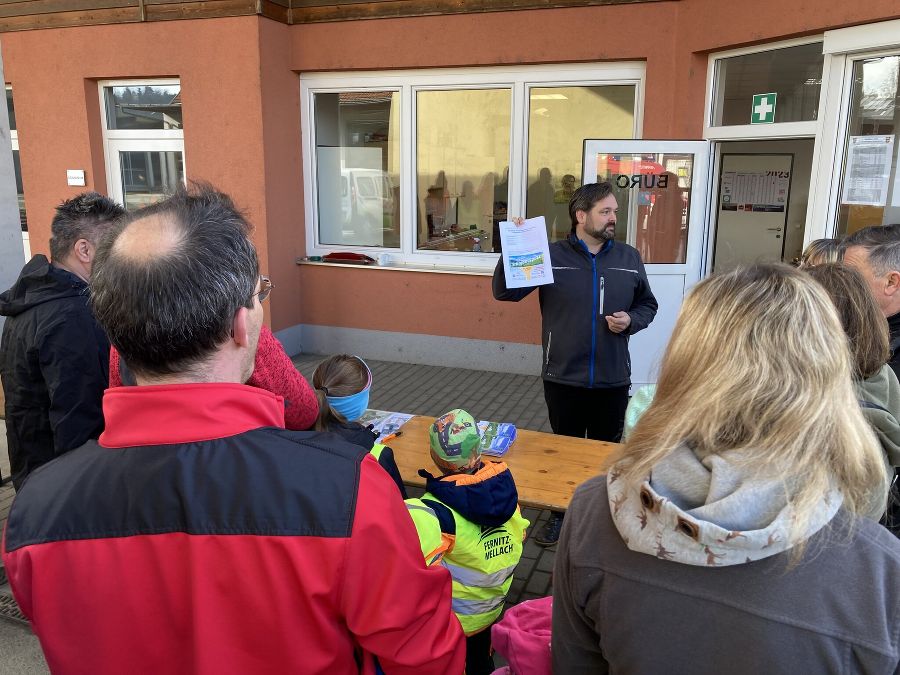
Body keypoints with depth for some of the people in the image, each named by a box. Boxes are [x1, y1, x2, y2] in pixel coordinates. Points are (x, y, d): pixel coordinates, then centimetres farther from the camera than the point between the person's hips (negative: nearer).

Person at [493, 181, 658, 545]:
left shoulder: (629, 258, 3)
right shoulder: (550, 255, -7)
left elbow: (647, 305, 13)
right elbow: (505, 292, -10)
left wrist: (631, 320, -8)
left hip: (613, 380, 2)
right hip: (563, 378, -2)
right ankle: (560, 513, 34)